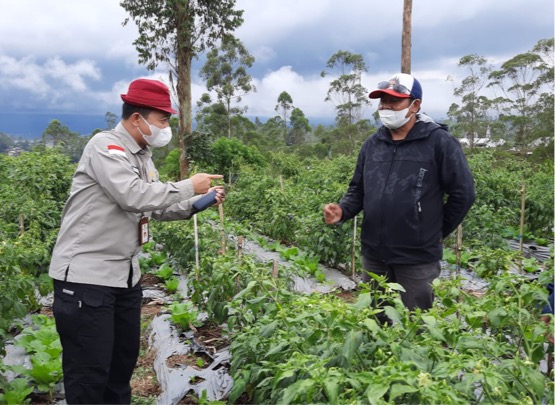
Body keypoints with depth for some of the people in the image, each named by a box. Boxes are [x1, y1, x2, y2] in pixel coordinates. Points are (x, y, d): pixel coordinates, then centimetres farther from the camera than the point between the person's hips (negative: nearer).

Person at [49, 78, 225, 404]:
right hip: (86, 275, -9)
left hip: (125, 274, 9)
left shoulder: (142, 156, 12)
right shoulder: (105, 146, -15)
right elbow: (134, 197, -28)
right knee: (90, 372, 1)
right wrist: (188, 187, -18)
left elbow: (158, 207, 16)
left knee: (125, 359, 19)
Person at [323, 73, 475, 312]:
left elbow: (463, 193, -5)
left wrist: (438, 231, 0)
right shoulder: (372, 144, 8)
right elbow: (357, 190, 14)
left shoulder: (439, 142, -9)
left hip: (418, 259, -5)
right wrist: (342, 210, -6)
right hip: (374, 256, 5)